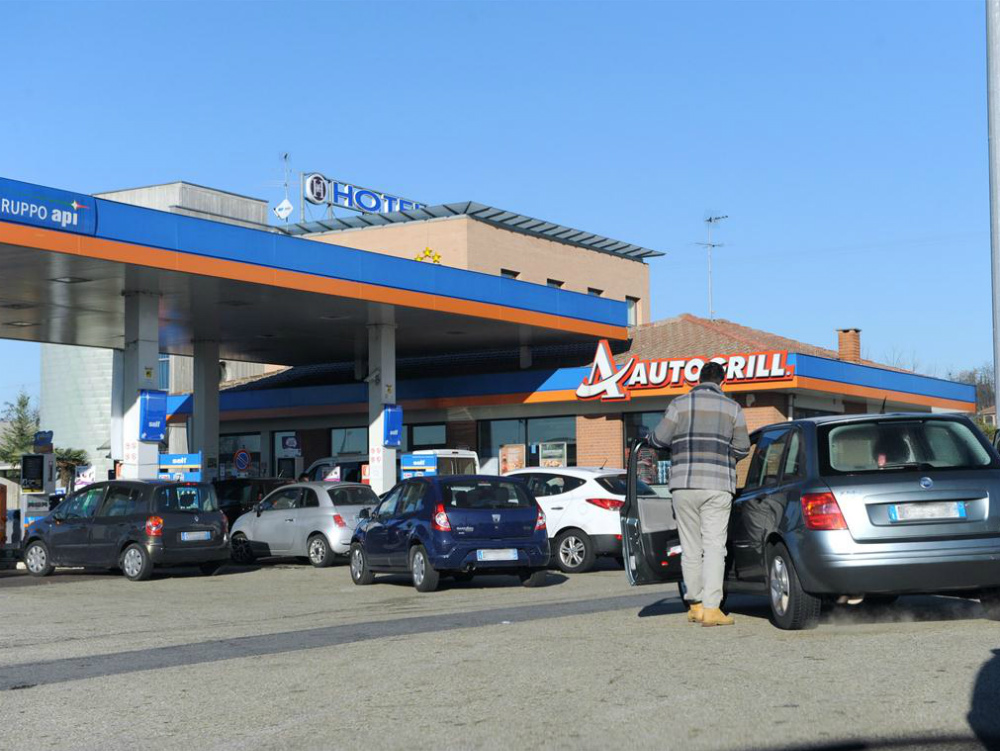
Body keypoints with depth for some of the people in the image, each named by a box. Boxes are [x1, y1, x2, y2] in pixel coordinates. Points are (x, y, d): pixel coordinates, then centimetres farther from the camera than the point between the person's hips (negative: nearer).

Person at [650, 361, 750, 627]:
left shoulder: (680, 404, 3)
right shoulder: (732, 408, 6)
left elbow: (660, 439, 1)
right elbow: (742, 448, 8)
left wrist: (650, 437, 24)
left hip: (684, 485, 1)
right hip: (717, 486, -1)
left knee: (691, 546, 9)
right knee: (714, 546, -3)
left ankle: (695, 605, 14)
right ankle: (711, 608, -12)